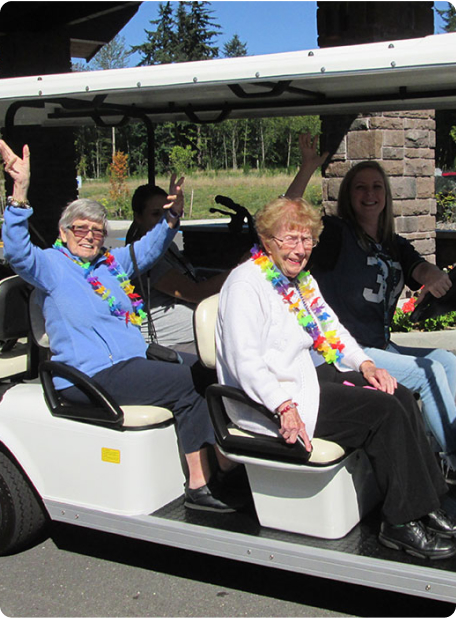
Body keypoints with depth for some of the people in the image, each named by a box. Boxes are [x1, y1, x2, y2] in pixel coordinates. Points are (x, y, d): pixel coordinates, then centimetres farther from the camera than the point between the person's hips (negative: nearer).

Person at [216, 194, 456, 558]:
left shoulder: (301, 278, 16)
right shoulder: (246, 284, -12)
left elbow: (332, 328, 21)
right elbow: (245, 361, -21)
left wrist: (365, 365, 4)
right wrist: (284, 407, -32)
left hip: (314, 374, 9)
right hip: (267, 399, -9)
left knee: (400, 397, -10)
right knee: (385, 412, -21)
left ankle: (427, 505, -5)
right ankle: (402, 523, -13)